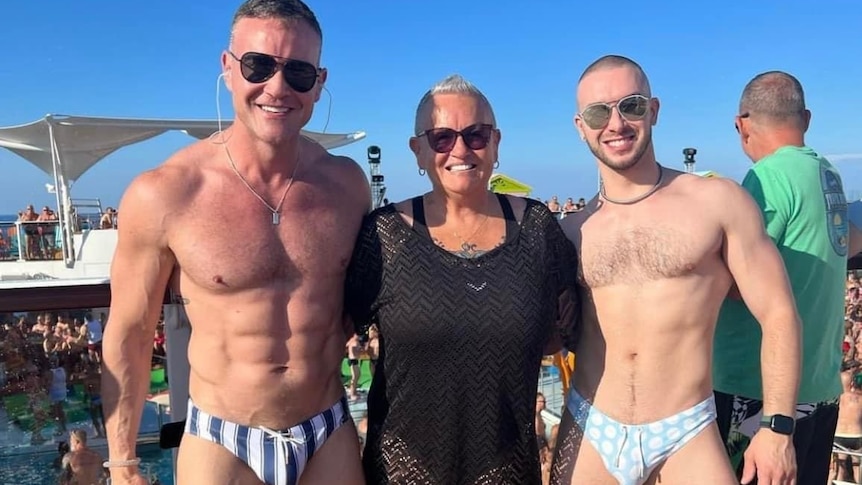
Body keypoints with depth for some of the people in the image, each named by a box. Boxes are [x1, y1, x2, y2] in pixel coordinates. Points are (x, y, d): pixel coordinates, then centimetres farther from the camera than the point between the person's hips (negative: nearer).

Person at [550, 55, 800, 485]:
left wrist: (777, 427, -6)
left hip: (686, 434, -2)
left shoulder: (718, 202, -4)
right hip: (588, 432, 2)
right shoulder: (570, 232, 3)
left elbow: (778, 314, -2)